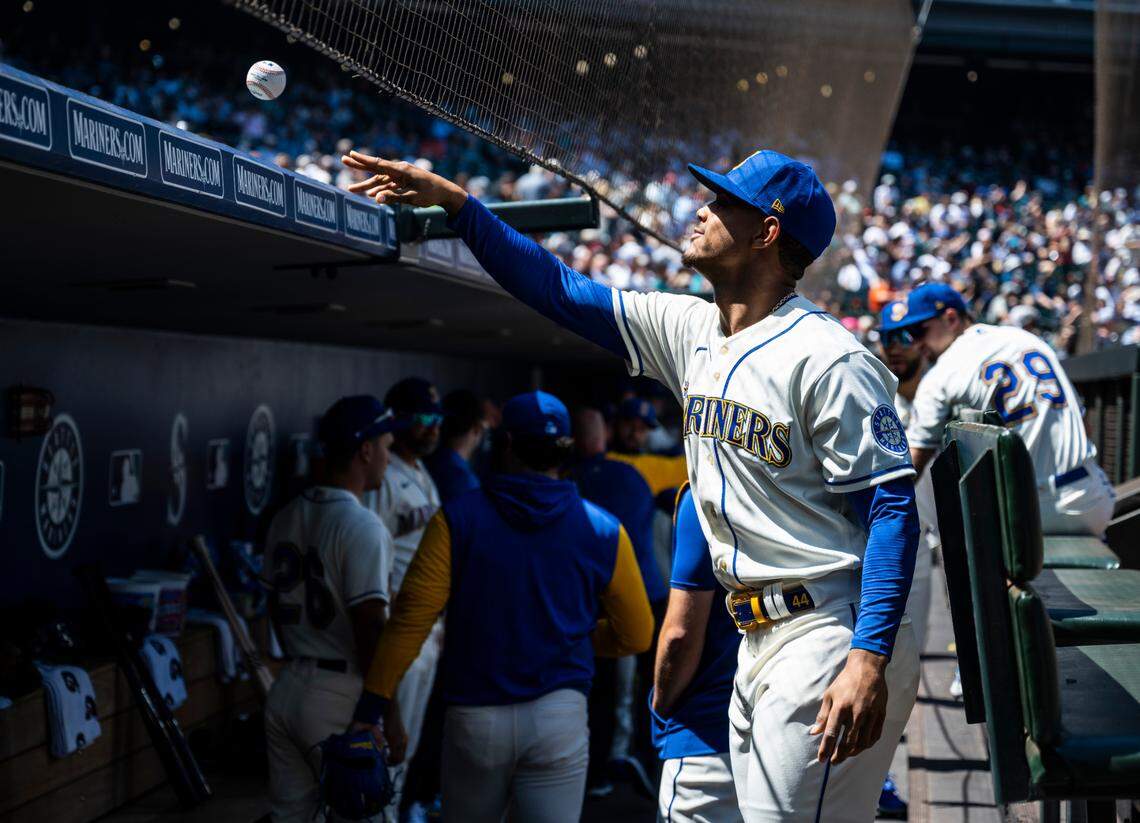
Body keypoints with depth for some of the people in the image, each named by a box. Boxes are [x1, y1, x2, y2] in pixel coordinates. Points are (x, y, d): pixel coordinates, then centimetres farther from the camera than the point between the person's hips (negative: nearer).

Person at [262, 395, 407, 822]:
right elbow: (370, 631, -19)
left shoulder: (286, 518, 8)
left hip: (286, 691, 8)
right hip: (341, 701, -8)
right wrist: (389, 717, -14)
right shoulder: (363, 527, -16)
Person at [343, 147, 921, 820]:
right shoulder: (691, 332, 11)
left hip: (833, 637, -8)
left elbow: (892, 505, -17)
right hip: (758, 640, 9)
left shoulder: (826, 357, -13)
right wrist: (452, 200, 9)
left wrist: (869, 659, -27)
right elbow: (564, 291, 15)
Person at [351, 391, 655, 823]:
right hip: (559, 718, 0)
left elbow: (409, 620, -9)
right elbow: (636, 636, 9)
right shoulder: (602, 531, 1)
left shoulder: (458, 519, -3)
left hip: (473, 718, 0)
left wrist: (370, 707, -7)